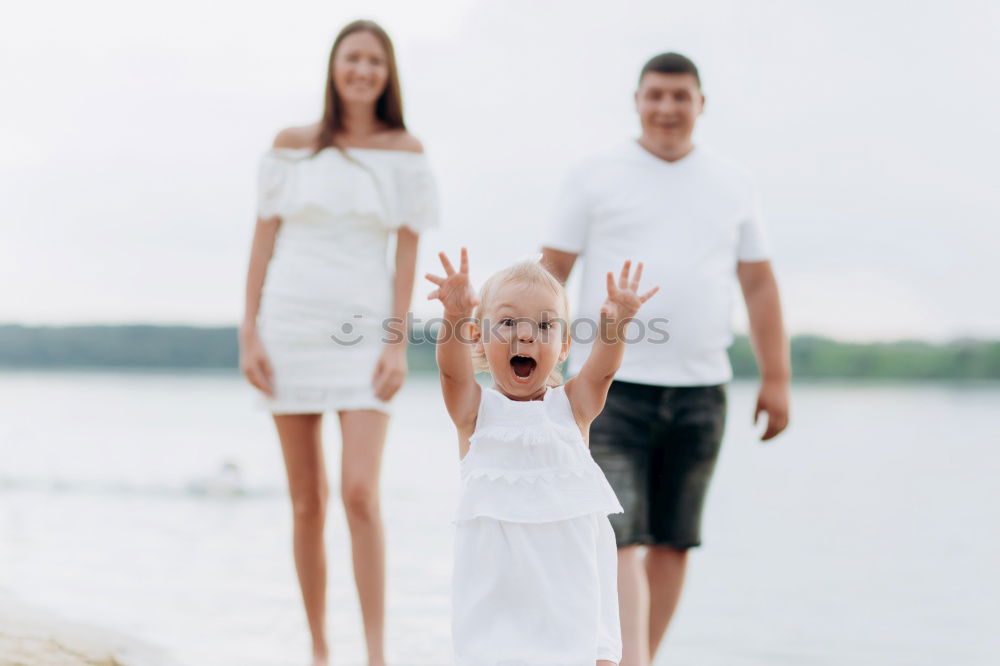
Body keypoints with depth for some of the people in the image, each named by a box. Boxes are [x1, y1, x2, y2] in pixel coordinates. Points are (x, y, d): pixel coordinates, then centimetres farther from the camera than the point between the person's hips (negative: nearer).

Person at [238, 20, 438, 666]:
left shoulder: (404, 151, 5)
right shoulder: (292, 145, 8)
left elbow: (407, 254, 2)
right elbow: (264, 240, 7)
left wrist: (398, 343, -7)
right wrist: (249, 333, 0)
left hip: (364, 331, -1)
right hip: (292, 324, 2)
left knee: (360, 493, -14)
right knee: (307, 502, 6)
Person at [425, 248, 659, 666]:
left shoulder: (573, 406, 3)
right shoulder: (474, 409, 0)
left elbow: (603, 368, -14)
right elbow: (452, 368, -18)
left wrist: (616, 322, -36)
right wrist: (455, 314, -39)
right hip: (496, 581, -1)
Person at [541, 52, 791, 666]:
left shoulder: (732, 185, 13)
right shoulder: (597, 178, 5)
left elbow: (760, 285, 14)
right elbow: (550, 273, 4)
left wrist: (777, 379, 8)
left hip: (700, 389, 3)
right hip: (612, 385, -3)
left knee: (674, 540, 6)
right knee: (620, 536, -12)